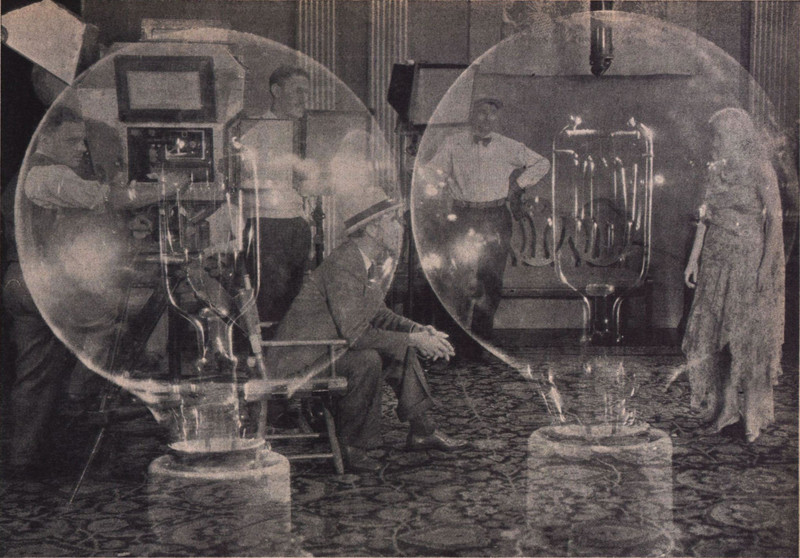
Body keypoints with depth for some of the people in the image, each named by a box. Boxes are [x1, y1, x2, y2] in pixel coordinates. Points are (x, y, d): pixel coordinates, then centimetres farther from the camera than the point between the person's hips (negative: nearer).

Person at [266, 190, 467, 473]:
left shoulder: (376, 263, 4)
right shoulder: (342, 265, -26)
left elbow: (378, 314, 13)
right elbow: (355, 333, -30)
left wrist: (418, 330, -3)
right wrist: (412, 340, -24)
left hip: (334, 343, 10)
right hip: (301, 356, -10)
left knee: (404, 345, 7)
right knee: (367, 360, -31)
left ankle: (421, 429, 13)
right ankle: (349, 445, -15)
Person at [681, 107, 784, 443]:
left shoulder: (760, 171, -9)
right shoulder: (716, 170, 8)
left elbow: (774, 221, -9)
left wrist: (767, 266, -15)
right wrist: (694, 259, 8)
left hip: (750, 261, -6)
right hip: (716, 260, 6)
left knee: (749, 339, 0)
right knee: (712, 336, 7)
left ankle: (754, 414, 13)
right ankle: (724, 408, 20)